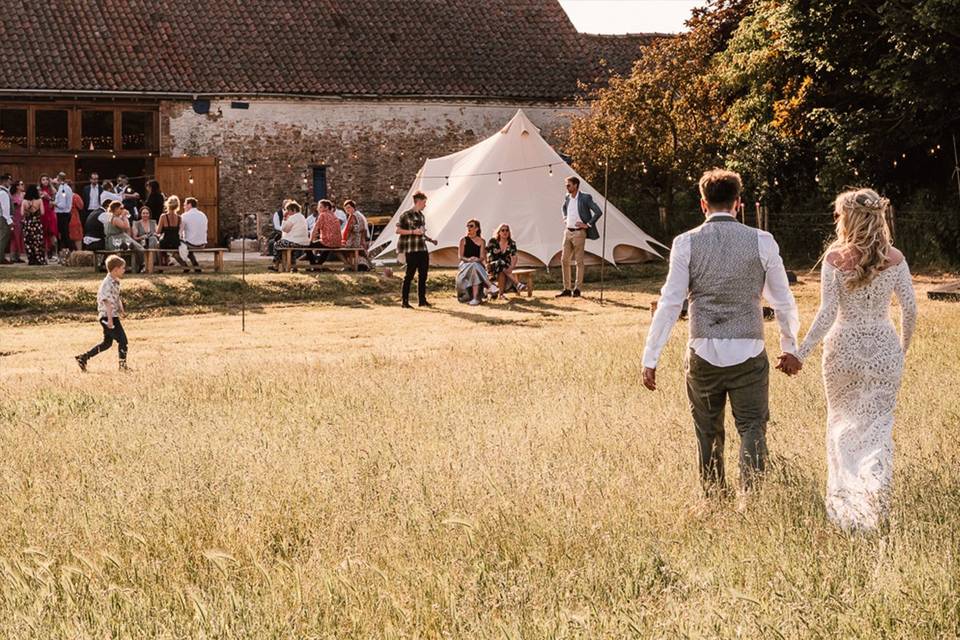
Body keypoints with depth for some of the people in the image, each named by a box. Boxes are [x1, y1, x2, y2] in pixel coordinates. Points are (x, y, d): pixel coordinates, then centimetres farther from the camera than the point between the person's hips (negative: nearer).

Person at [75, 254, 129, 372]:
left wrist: (121, 310, 9)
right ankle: (123, 365, 5)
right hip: (108, 316, -10)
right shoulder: (108, 283, -18)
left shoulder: (115, 282, 13)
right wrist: (110, 319, -25)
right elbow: (107, 302, -22)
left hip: (113, 316, 10)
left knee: (107, 343, 16)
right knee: (122, 340, -4)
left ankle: (83, 358, 17)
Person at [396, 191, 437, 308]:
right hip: (411, 249, -8)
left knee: (423, 274, 8)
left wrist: (430, 240, 16)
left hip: (422, 249, 8)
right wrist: (413, 232, -17)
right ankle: (404, 301, 0)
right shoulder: (406, 215, -7)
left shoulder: (421, 216, 16)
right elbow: (398, 230, -10)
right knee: (410, 274, -5)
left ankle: (422, 300, 16)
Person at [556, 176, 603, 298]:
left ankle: (577, 289, 4)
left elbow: (598, 212, -17)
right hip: (568, 232, 7)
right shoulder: (568, 197, 8)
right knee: (564, 260, 5)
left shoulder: (585, 198, -13)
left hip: (579, 233, -7)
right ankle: (566, 289, 11)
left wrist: (588, 224, -14)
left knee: (579, 261, -1)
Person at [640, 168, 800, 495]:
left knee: (708, 435, 15)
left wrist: (650, 358, -1)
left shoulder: (686, 243, -1)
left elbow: (669, 304, -5)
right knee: (753, 432, 3)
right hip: (748, 353, -1)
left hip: (703, 352, 1)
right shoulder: (762, 242, 0)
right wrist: (790, 348, 21)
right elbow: (783, 301, 7)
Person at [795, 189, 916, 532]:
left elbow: (827, 313, -14)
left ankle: (843, 500, 18)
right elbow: (909, 308, -1)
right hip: (884, 349, 1)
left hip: (843, 348, -1)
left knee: (842, 422, 15)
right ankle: (876, 477, -17)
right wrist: (903, 347, 14)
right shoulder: (894, 258, -2)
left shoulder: (834, 258, -8)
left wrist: (802, 350, -9)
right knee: (877, 424, 7)